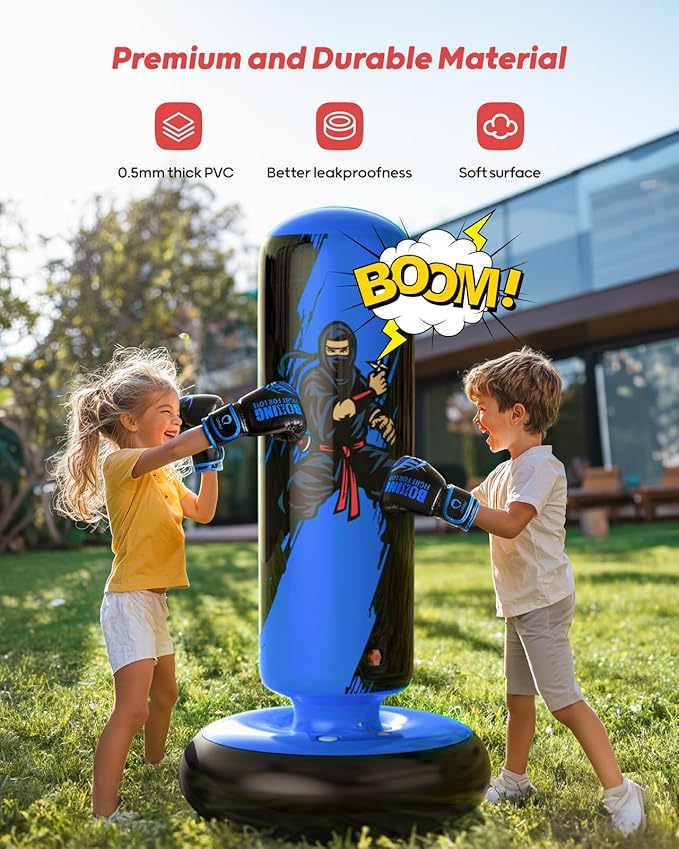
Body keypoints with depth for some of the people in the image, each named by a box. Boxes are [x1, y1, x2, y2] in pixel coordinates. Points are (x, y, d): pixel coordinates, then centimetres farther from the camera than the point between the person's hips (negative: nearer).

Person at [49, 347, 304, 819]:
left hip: (154, 599, 10)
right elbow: (172, 450, -36)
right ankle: (104, 813, -12)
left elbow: (202, 513, 17)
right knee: (132, 708, -16)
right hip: (130, 598, -10)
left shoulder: (165, 476, 13)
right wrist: (240, 417, -43)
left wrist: (211, 460, 6)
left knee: (165, 694, 25)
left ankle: (155, 770, 47)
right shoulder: (122, 461, -17)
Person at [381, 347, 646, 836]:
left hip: (543, 599, -10)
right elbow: (475, 507, 19)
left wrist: (444, 499, -33)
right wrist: (431, 492, 5)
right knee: (519, 698, 19)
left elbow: (510, 523, -31)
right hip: (520, 601, 10)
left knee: (564, 699, -9)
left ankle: (620, 792, -1)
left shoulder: (541, 465, -18)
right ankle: (514, 781, 32)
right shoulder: (508, 468, 13)